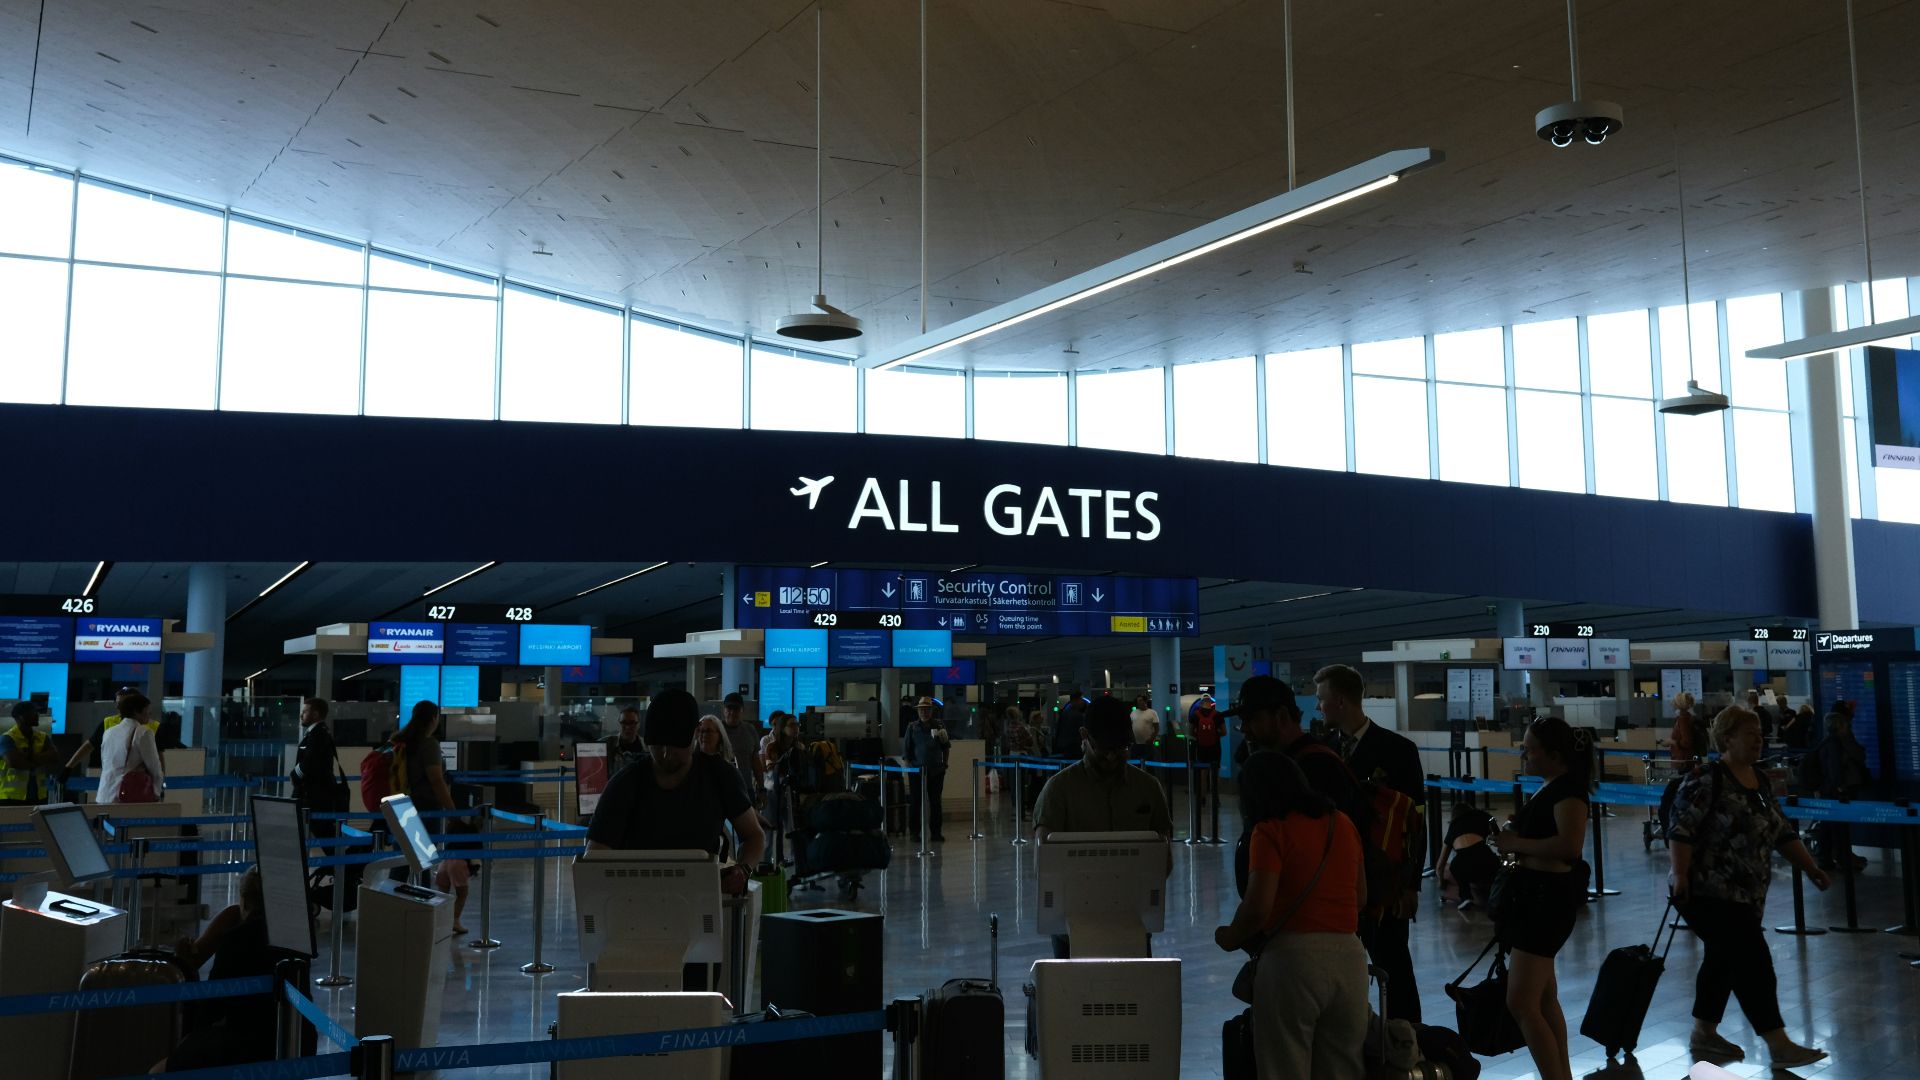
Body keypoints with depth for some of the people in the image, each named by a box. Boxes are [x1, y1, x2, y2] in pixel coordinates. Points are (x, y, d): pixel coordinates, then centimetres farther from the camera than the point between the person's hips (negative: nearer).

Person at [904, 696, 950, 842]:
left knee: (935, 801, 6)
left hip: (936, 769, 1)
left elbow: (946, 746, 16)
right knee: (915, 801, 2)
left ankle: (935, 832, 13)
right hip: (917, 769, -1)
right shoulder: (912, 727, 6)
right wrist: (908, 762, -1)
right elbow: (907, 747, 7)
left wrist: (943, 739, -3)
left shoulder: (939, 725, 9)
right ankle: (915, 832, 9)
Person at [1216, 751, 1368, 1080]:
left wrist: (1230, 937, 1)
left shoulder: (1271, 831, -7)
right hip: (1349, 955, 6)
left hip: (1293, 954, -6)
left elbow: (1257, 909, -16)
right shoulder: (1343, 824, 11)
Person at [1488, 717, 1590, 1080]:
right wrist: (1511, 838, 7)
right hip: (1532, 895, 11)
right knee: (1544, 998, 16)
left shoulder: (1568, 787, -16)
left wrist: (1516, 843, -20)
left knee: (1521, 1003, -11)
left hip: (1548, 897, -11)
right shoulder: (1548, 787, 13)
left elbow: (1570, 846, -29)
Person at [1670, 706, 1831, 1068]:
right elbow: (1682, 831, -20)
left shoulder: (1759, 781, 12)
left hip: (1747, 895, 9)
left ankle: (1704, 1034, 27)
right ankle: (1779, 1046, -3)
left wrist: (1811, 868, 12)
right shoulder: (1705, 780, -15)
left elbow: (1782, 832, 18)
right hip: (1709, 892, -9)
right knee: (1753, 962, -8)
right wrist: (1680, 877, -27)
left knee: (1724, 960, 15)